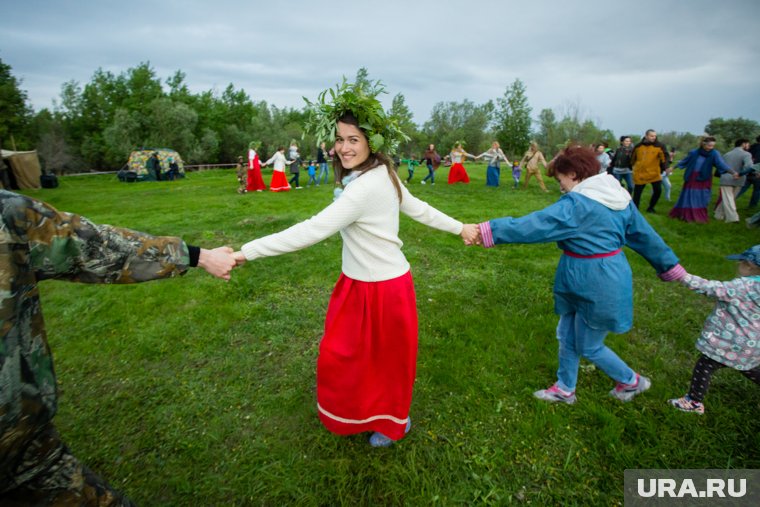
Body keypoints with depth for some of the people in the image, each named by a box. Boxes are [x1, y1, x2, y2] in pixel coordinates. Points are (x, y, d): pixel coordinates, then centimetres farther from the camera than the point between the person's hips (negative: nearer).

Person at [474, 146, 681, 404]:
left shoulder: (577, 204, -22)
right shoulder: (618, 196, 6)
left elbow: (533, 224, -27)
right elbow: (645, 235, 13)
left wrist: (487, 231, -26)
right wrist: (671, 266, 24)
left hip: (596, 285, -9)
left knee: (589, 347, 14)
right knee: (566, 336, 20)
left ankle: (632, 381, 38)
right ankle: (565, 389, 37)